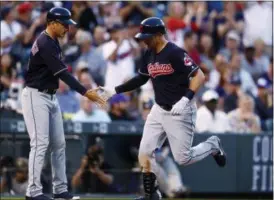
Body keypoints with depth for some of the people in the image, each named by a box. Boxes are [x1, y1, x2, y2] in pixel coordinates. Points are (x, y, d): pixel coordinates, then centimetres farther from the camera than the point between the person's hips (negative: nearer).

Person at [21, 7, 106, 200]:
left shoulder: (53, 42, 11)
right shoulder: (44, 43, -20)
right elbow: (63, 73, -26)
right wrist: (85, 92, -29)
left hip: (51, 97, 10)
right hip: (36, 96, -10)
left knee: (59, 143, 8)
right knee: (40, 143, -12)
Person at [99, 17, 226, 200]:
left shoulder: (175, 53, -19)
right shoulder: (150, 55, 6)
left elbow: (199, 76, -22)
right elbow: (141, 79, 19)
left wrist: (185, 100, -32)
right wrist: (114, 91, 12)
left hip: (180, 111, -8)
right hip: (159, 110, 8)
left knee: (182, 158, -6)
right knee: (145, 152, 2)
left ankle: (212, 145, 21)